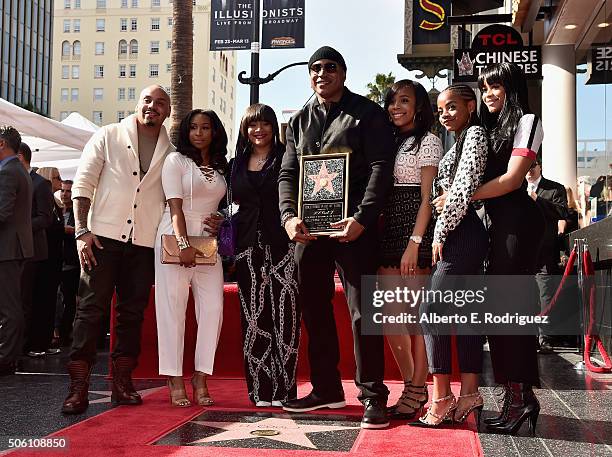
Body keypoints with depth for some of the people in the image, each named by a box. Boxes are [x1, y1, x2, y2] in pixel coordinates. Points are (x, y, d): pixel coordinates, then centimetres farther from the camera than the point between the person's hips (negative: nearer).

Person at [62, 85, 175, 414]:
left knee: (133, 313, 6)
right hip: (104, 236, -2)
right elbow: (83, 184, 1)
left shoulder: (171, 154, 11)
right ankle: (78, 387, -2)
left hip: (145, 243, 3)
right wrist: (82, 231, -9)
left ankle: (122, 383, 15)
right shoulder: (108, 137, 5)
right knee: (90, 308, -5)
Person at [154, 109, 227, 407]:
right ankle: (175, 378, 2)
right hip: (175, 238, -4)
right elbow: (175, 205, -8)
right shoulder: (176, 160, 1)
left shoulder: (220, 167, 17)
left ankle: (201, 377, 4)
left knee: (213, 307, -4)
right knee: (173, 307, -3)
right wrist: (184, 244, -18)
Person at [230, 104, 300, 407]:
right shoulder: (236, 165, 17)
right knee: (254, 316, 2)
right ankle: (260, 389, 6)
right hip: (248, 246, 3)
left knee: (284, 315, -7)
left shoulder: (286, 159, 6)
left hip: (282, 244, -3)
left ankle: (284, 389, -1)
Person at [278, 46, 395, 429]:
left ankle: (373, 396, 2)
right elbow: (288, 173, 13)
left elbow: (381, 168, -7)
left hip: (352, 226, -5)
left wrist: (362, 218, -18)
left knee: (363, 311, -5)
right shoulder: (300, 120, 18)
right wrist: (289, 216, -5)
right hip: (308, 227, 6)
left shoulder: (368, 113, 3)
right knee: (314, 309, 10)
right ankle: (326, 389, 23)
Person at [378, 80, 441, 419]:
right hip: (388, 232, 7)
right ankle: (411, 387, 13)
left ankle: (417, 390, 5)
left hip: (415, 232, -7)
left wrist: (414, 244, -18)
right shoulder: (389, 142, 18)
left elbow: (428, 198, -9)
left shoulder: (428, 141, -1)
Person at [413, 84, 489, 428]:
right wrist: (444, 233, 12)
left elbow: (463, 190, -16)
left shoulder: (475, 134, -7)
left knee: (432, 310, -11)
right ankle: (469, 393, 10)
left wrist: (441, 233, -13)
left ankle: (443, 398, -8)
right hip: (460, 237, 10)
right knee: (465, 313, 7)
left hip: (461, 234, -10)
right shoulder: (462, 140, 22)